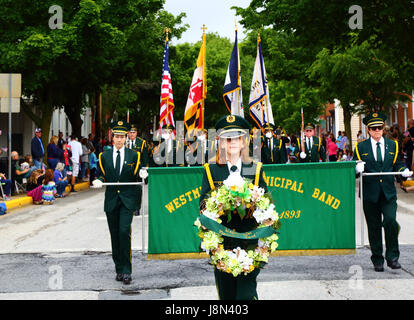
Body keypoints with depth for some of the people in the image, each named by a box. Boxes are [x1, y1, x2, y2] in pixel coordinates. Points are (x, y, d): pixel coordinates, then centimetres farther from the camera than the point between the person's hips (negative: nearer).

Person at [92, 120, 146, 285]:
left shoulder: (133, 155, 5)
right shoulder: (104, 156, 9)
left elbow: (136, 176, 7)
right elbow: (101, 174, 13)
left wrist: (141, 174, -16)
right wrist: (98, 180, -9)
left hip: (128, 199, -3)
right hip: (111, 200, 3)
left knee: (124, 231, -17)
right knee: (114, 235, 7)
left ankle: (126, 270, -10)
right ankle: (119, 269, 19)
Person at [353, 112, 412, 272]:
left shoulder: (392, 145, 12)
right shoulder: (361, 147, 6)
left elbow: (397, 165, 15)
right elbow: (355, 169, 6)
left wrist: (404, 171, -6)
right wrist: (357, 169, -16)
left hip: (388, 193, 1)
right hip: (370, 193, 0)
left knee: (390, 221, -16)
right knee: (374, 227, 5)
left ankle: (392, 257, -2)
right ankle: (377, 260, 17)